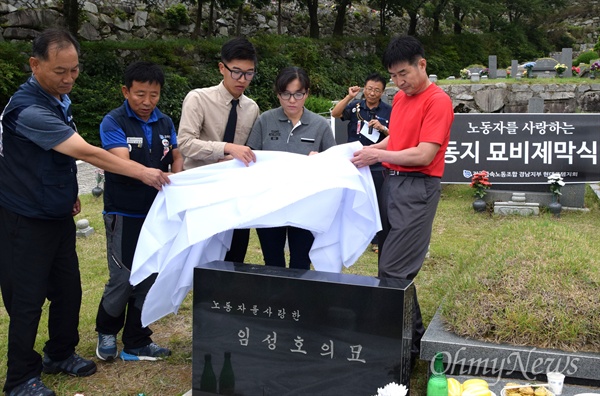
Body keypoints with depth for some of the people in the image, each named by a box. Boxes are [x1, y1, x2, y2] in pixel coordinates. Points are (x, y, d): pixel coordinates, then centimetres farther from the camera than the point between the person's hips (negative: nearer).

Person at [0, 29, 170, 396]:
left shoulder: (60, 98, 5)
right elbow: (87, 153, -29)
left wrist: (68, 192, 12)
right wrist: (142, 172, -27)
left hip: (58, 214, 8)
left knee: (68, 290, 14)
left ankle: (61, 354, 33)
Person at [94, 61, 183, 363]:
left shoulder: (165, 123, 7)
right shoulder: (113, 122, -9)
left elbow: (177, 158, 11)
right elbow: (123, 163, -21)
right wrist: (157, 175, -35)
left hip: (158, 213, 5)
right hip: (124, 215, -5)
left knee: (149, 278, 8)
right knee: (123, 278, 0)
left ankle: (136, 343, 22)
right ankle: (106, 332, 28)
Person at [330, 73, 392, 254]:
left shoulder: (388, 111, -1)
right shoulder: (355, 106, -1)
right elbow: (335, 113, -15)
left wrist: (382, 128, -17)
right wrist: (349, 97, -25)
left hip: (377, 166, -1)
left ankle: (376, 240, 21)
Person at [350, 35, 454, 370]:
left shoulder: (438, 101, -11)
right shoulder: (400, 98, 14)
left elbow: (424, 155, -17)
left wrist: (378, 155, -11)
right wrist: (368, 149, 7)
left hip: (417, 189, -8)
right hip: (392, 182, 8)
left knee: (394, 271, -9)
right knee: (389, 264, 10)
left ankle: (411, 343, 6)